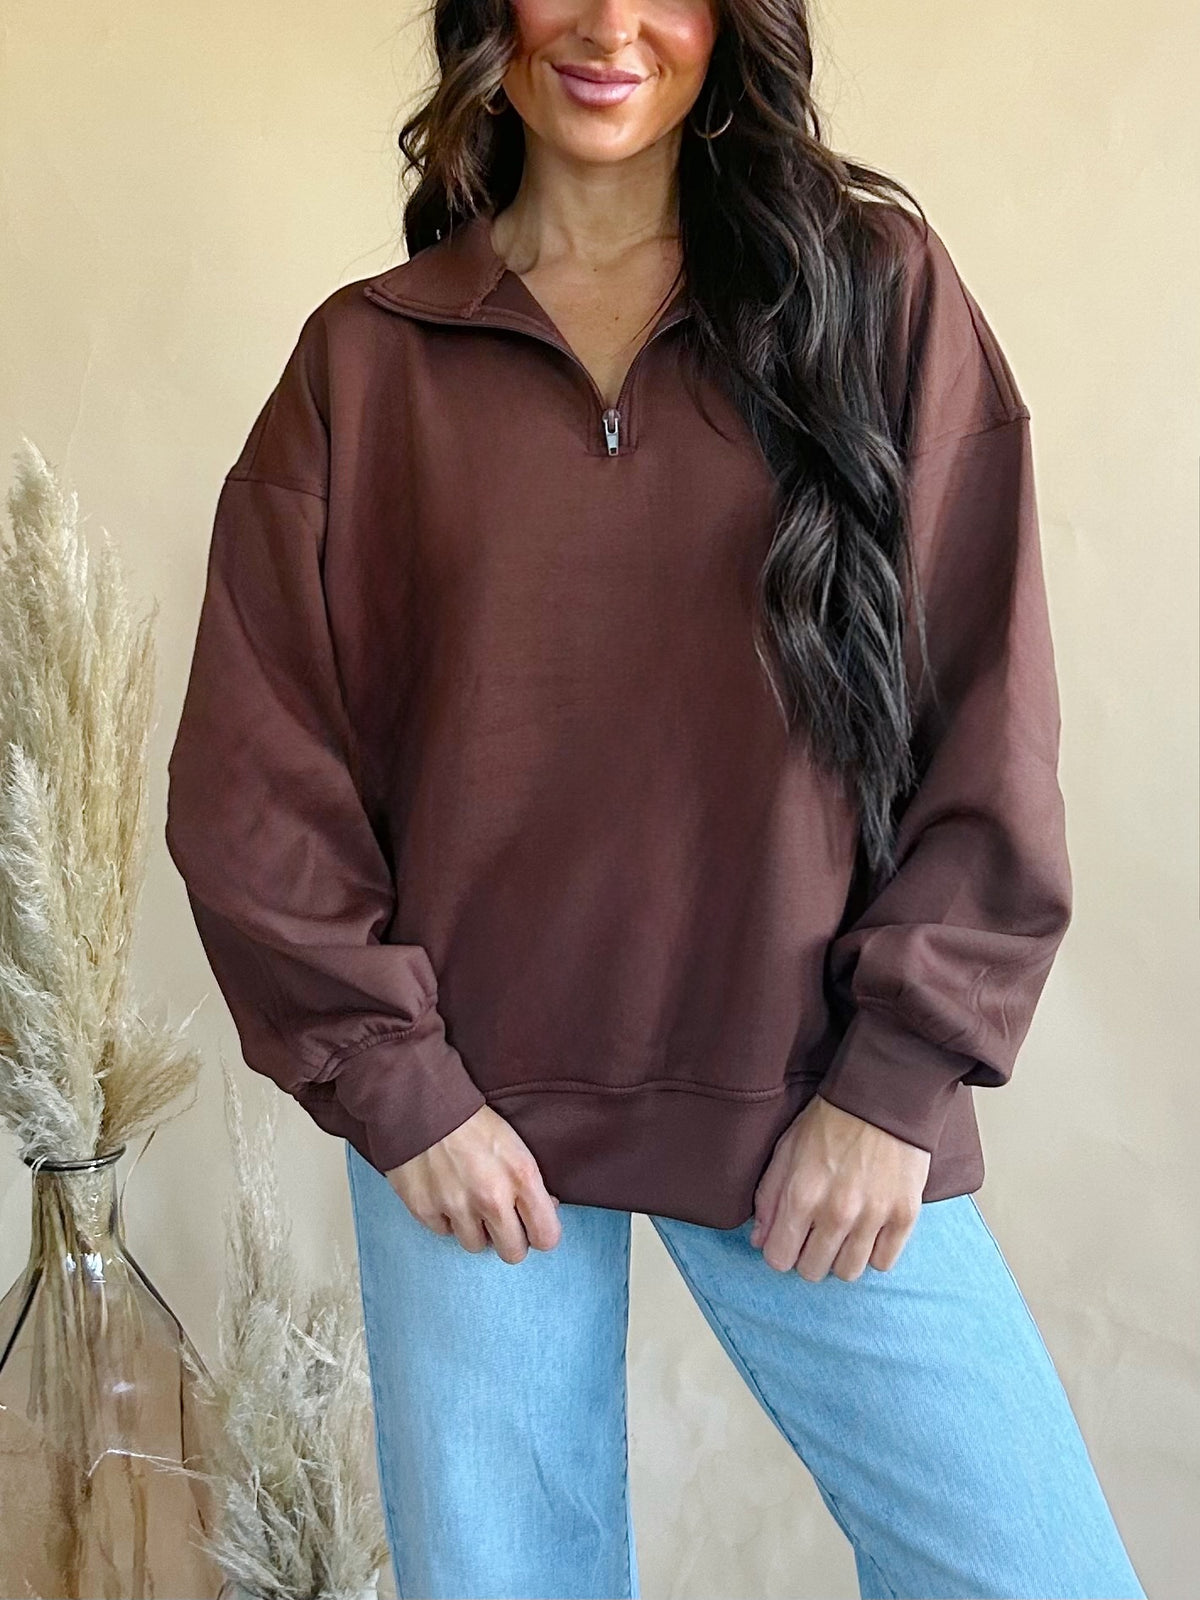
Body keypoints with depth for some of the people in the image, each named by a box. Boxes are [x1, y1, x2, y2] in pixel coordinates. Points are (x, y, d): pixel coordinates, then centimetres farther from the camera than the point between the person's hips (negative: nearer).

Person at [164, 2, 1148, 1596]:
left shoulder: (880, 289, 3)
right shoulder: (364, 357, 4)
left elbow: (991, 719, -1)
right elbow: (249, 766, 2)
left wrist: (899, 1078, -6)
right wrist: (392, 1081, -5)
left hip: (823, 1108, 0)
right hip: (472, 1109, 1)